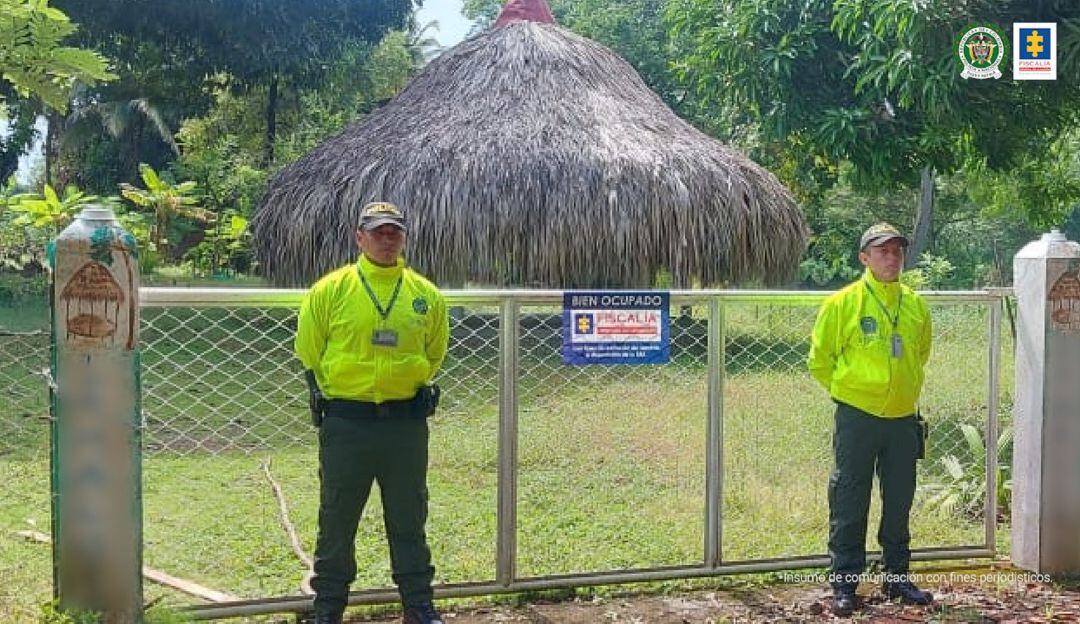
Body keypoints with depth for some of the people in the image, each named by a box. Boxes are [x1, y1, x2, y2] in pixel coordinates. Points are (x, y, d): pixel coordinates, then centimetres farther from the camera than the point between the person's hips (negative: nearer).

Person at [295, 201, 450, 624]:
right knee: (337, 521, 8)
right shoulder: (331, 289, -3)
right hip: (346, 425, -2)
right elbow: (309, 352, 4)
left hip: (406, 425, 2)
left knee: (409, 520, 11)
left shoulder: (426, 294, 4)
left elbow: (435, 351, 17)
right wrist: (332, 397, 5)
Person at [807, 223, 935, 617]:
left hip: (903, 419, 4)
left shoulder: (916, 306, 5)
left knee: (899, 502, 13)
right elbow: (820, 359, -1)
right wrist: (848, 391, 4)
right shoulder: (843, 303, -8)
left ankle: (897, 577, 26)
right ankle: (844, 583, 10)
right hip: (857, 418, -4)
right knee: (849, 503, 1)